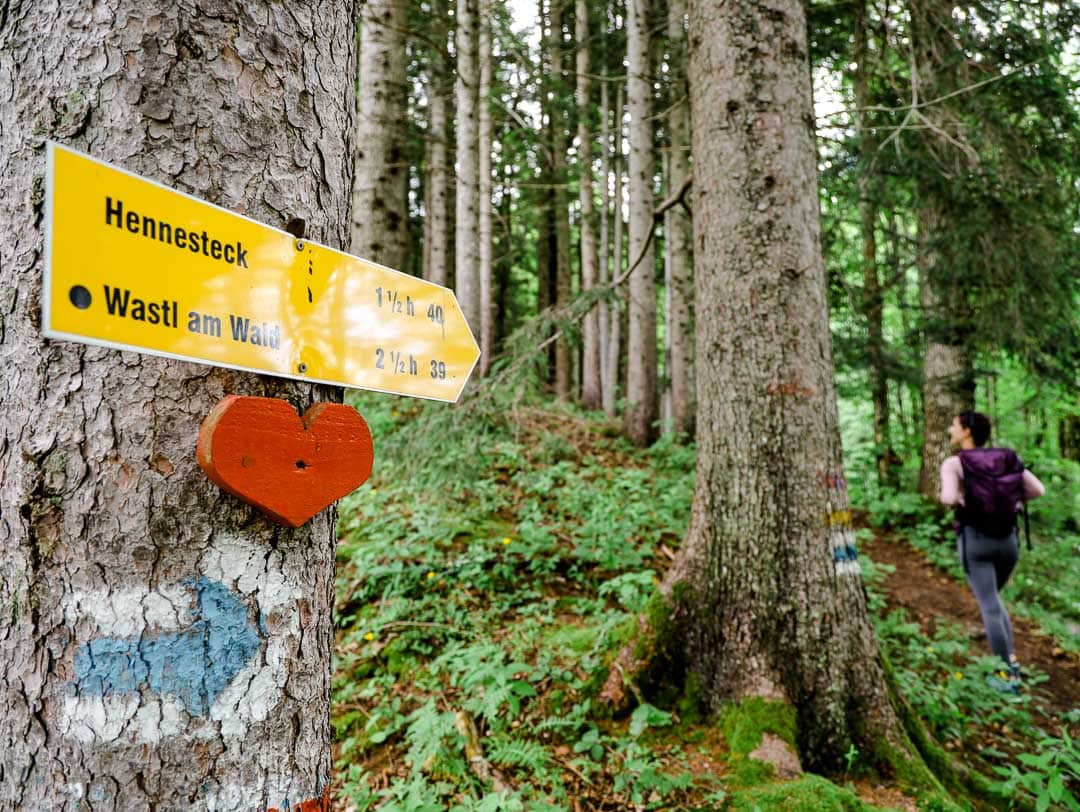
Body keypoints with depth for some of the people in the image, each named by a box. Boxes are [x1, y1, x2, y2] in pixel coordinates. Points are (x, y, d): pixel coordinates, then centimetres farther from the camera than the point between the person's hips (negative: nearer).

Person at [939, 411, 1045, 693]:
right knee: (992, 600, 24)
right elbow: (1037, 489, 2)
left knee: (990, 608, 2)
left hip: (975, 538, -5)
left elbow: (950, 498, -24)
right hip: (1008, 538, 5)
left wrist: (951, 500, -1)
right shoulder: (1006, 458, 5)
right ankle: (1011, 660, 17)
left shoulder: (954, 463, -10)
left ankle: (1008, 676, 5)